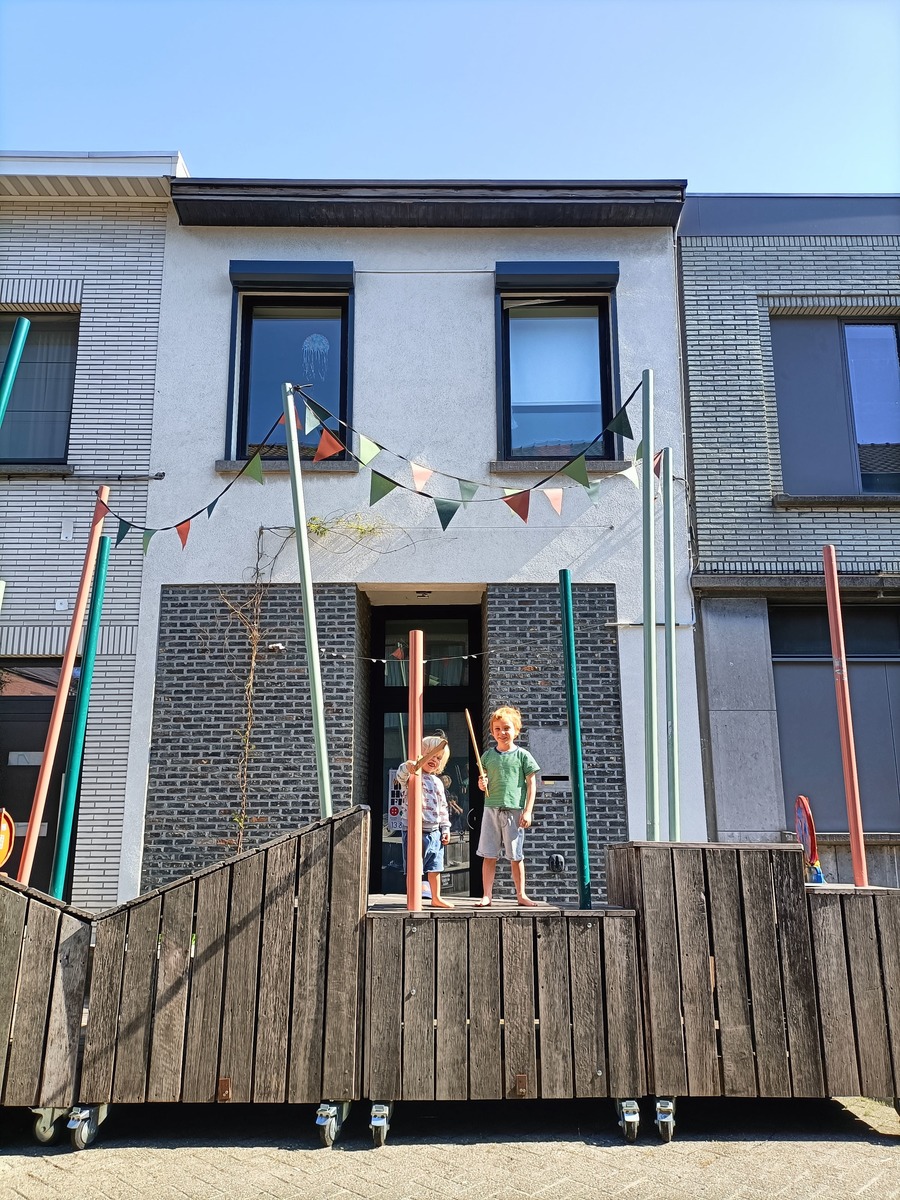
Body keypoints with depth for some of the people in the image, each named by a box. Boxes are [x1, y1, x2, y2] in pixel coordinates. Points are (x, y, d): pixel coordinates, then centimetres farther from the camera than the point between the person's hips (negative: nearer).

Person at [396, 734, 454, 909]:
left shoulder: (437, 782, 15)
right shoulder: (412, 775, -6)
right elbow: (401, 776, -31)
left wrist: (445, 828, 14)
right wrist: (407, 767, -52)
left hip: (434, 831, 7)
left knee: (434, 867, 15)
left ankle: (436, 898, 28)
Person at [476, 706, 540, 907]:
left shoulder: (522, 755, 1)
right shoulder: (488, 755, 9)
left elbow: (531, 784, 1)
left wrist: (528, 811, -5)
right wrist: (482, 784, -8)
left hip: (514, 810, -2)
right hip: (491, 809, 2)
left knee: (516, 856, 5)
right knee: (489, 855, 2)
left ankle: (521, 894, 17)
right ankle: (487, 895, 9)